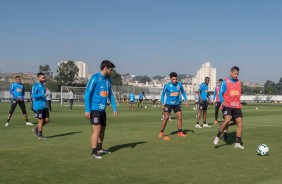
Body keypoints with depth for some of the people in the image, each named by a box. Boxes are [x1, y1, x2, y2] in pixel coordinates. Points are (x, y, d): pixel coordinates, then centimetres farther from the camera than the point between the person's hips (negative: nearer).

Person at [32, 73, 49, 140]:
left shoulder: (43, 86, 16)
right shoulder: (35, 86, -9)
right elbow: (33, 95, -18)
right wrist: (42, 95, -26)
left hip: (44, 106, 8)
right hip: (38, 107, -8)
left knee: (46, 120, 7)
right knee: (40, 120, -2)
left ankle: (36, 129, 24)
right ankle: (40, 135, 9)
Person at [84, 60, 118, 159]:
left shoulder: (108, 80, 11)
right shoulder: (95, 78, -12)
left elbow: (110, 95, 19)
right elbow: (87, 94, -14)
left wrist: (114, 108, 14)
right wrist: (87, 110, -18)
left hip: (102, 109, 8)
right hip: (94, 109, -8)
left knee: (102, 129, 14)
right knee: (97, 129, -12)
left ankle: (99, 148, 29)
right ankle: (94, 152, -6)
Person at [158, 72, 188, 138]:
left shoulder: (179, 84, -3)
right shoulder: (167, 86, -11)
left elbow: (183, 92, 13)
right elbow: (163, 94, 1)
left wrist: (186, 100, 8)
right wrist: (162, 103, -5)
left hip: (176, 104, 3)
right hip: (168, 104, -3)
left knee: (180, 117, -1)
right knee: (166, 118, -7)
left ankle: (180, 132, 11)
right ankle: (161, 132, 4)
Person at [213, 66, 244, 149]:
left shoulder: (239, 82, 14)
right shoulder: (225, 82, -2)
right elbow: (221, 93, -3)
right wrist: (222, 101, -20)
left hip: (237, 106, 6)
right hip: (228, 106, -5)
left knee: (240, 123, -1)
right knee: (227, 120, -25)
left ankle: (238, 143, 8)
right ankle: (218, 136, -5)